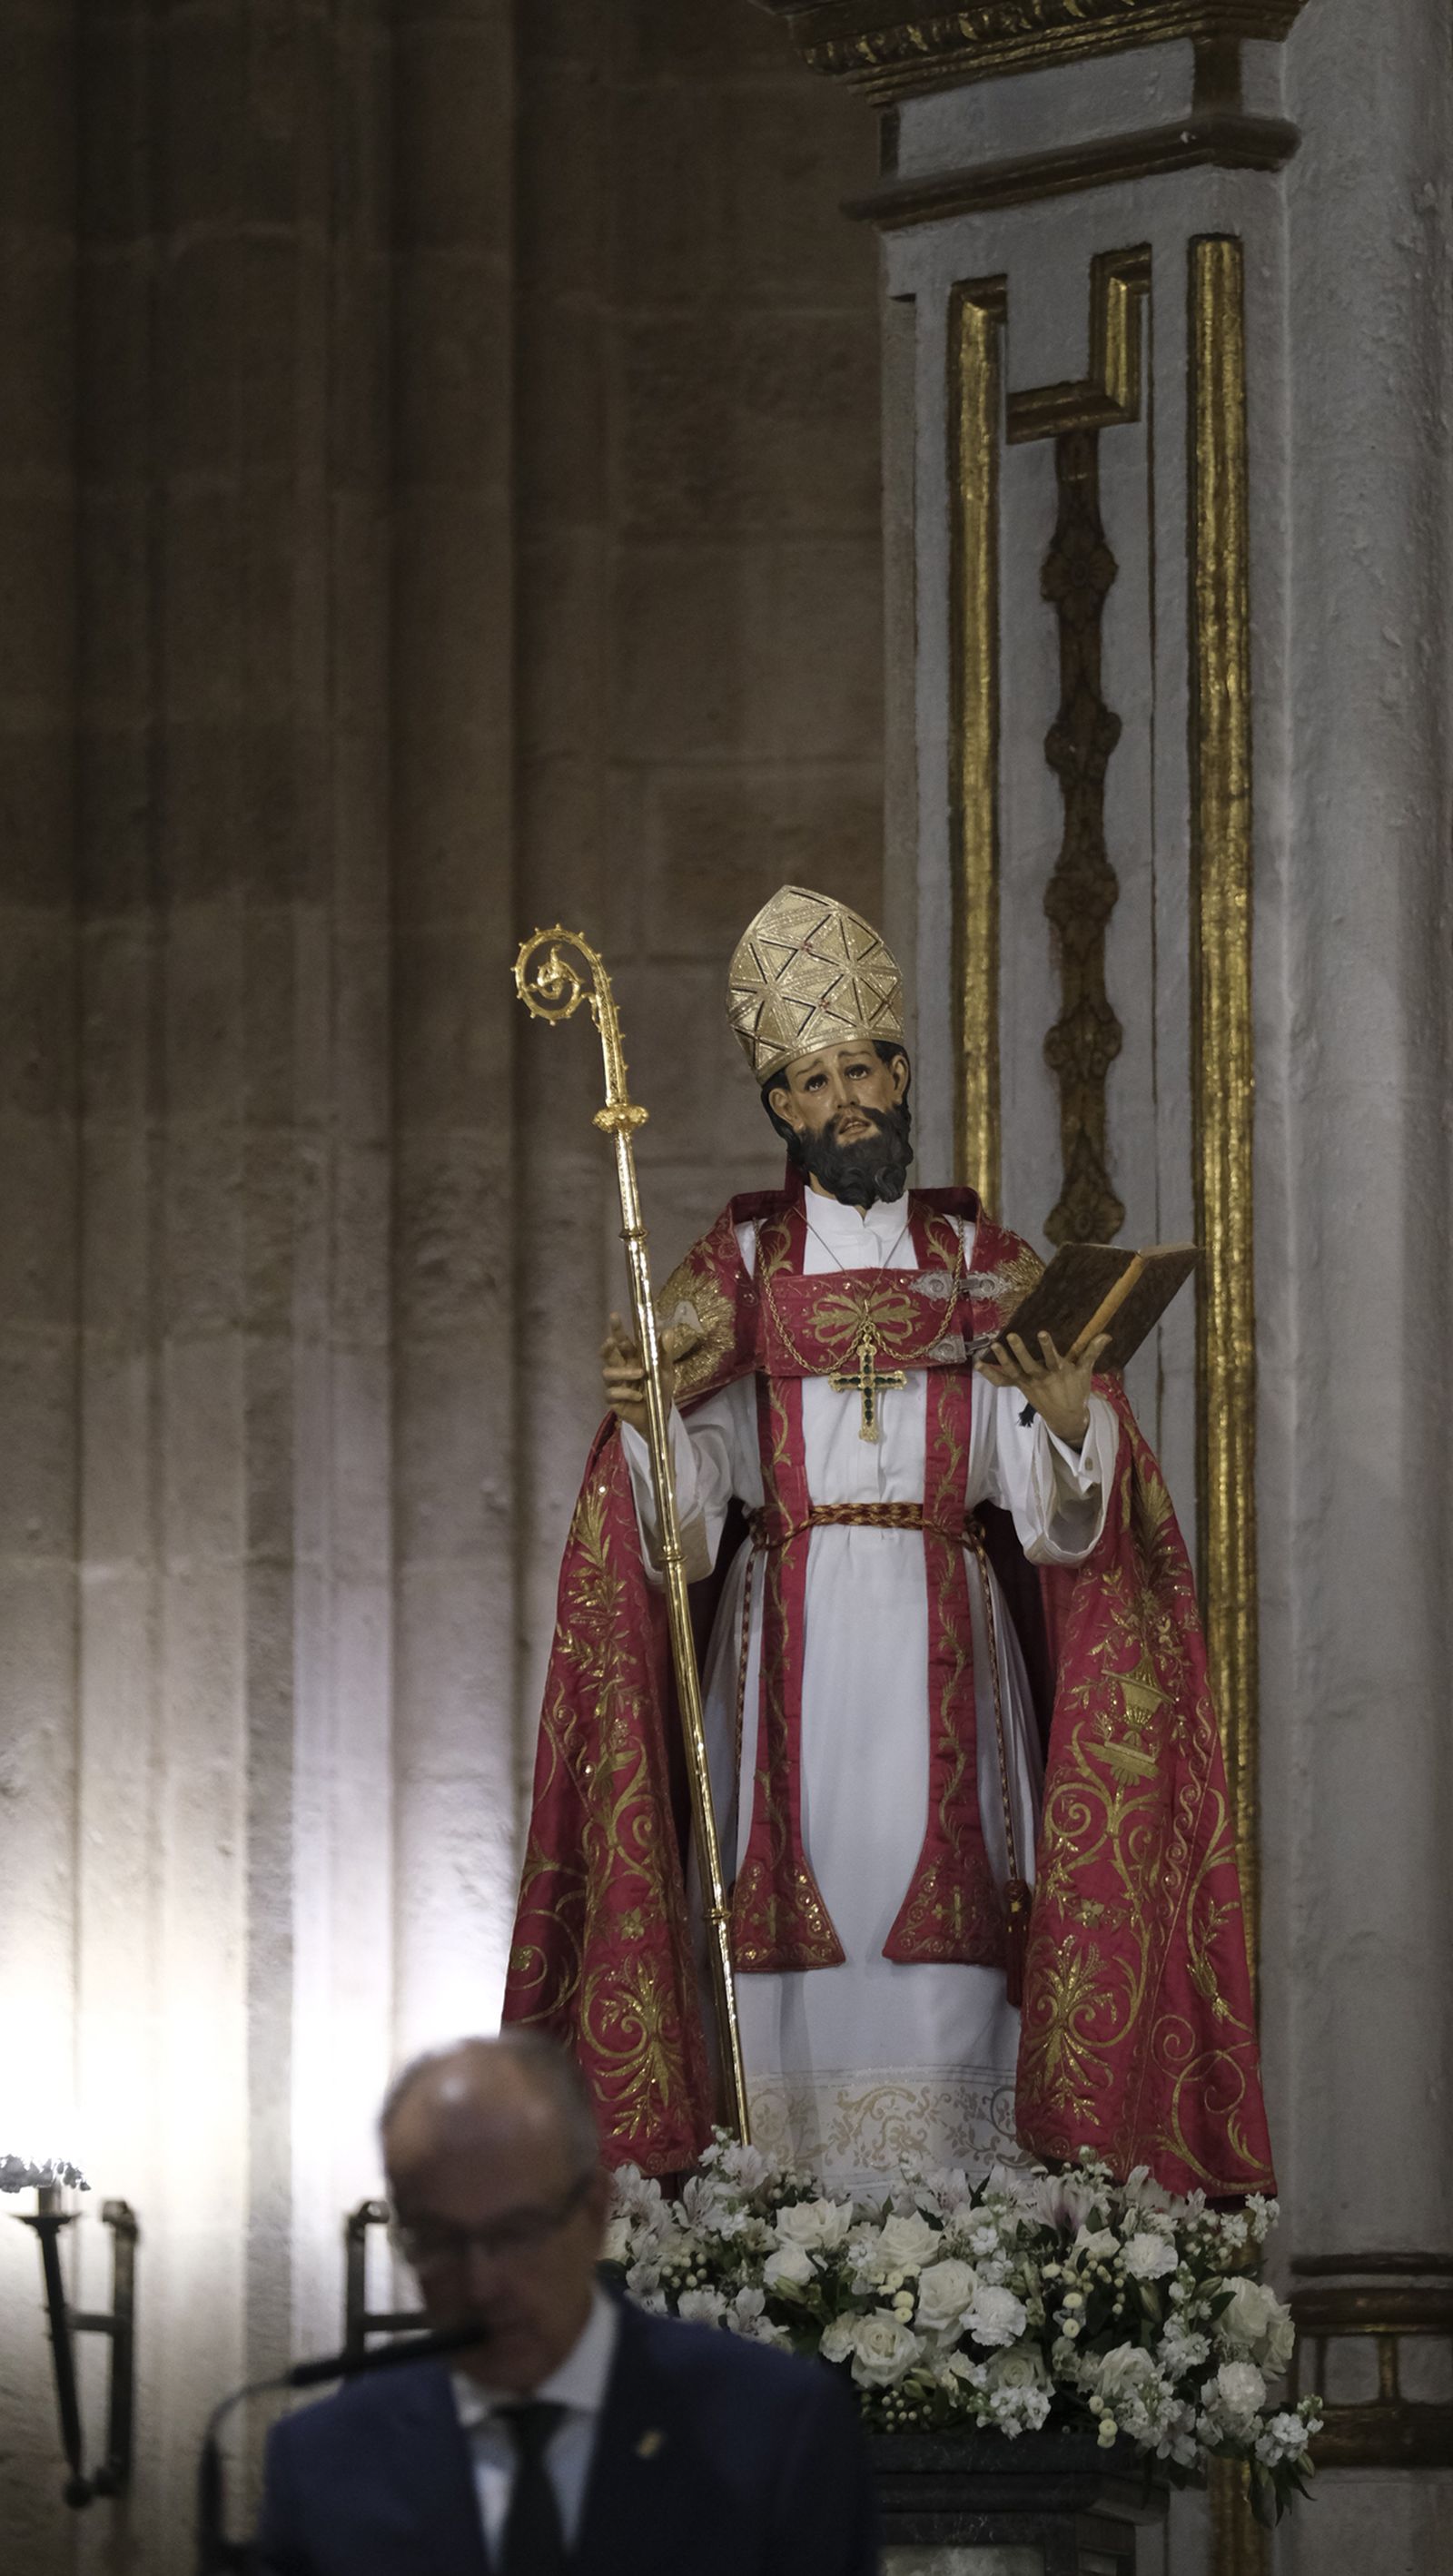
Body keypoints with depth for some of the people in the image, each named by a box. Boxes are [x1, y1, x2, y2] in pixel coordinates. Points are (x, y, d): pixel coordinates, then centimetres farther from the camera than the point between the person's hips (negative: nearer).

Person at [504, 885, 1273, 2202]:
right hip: (787, 1642, 0)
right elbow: (688, 1490, -2)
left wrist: (1068, 1415, -25)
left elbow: (1045, 1496, -2)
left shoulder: (985, 1265, 9)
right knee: (797, 1942, -7)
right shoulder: (737, 1268, 9)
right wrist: (643, 1413, -24)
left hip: (946, 1658, 0)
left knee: (941, 1953, -6)